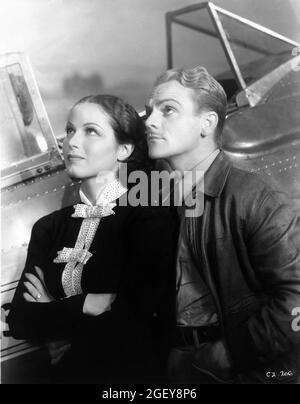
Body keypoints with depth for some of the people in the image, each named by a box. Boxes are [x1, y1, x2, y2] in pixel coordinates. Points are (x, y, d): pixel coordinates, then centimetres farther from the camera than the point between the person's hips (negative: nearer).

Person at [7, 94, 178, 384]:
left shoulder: (151, 219, -9)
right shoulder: (49, 228, 5)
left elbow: (133, 324, -15)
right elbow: (19, 320, 0)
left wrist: (55, 315, -4)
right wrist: (86, 305, -13)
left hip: (133, 373, -3)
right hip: (68, 373, 3)